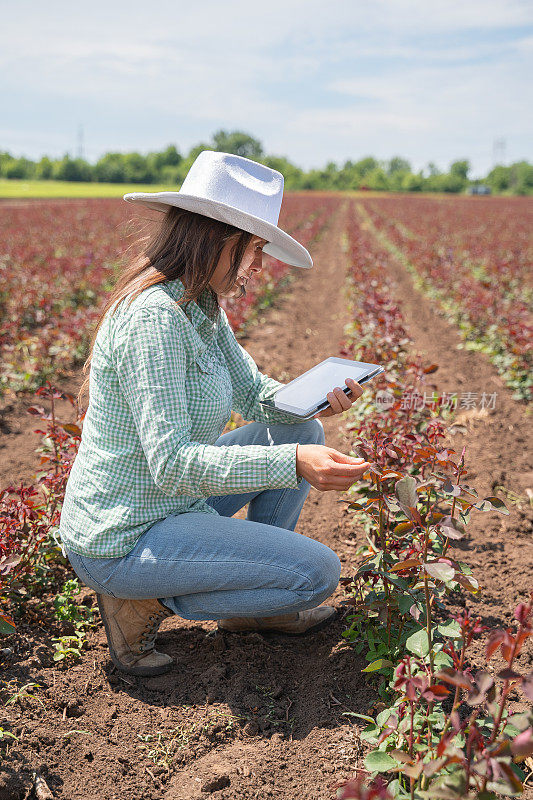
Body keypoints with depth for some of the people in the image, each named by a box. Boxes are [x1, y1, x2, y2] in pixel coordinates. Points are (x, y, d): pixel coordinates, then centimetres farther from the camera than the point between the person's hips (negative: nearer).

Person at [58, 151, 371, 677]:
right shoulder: (153, 316, -26)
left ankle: (254, 606, 18)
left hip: (167, 503, 10)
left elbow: (254, 393, 11)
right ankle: (145, 600, 0)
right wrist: (293, 463, -35)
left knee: (301, 432, 13)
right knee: (318, 573, -11)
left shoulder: (202, 307, 4)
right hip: (122, 539, -10)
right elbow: (171, 462, -31)